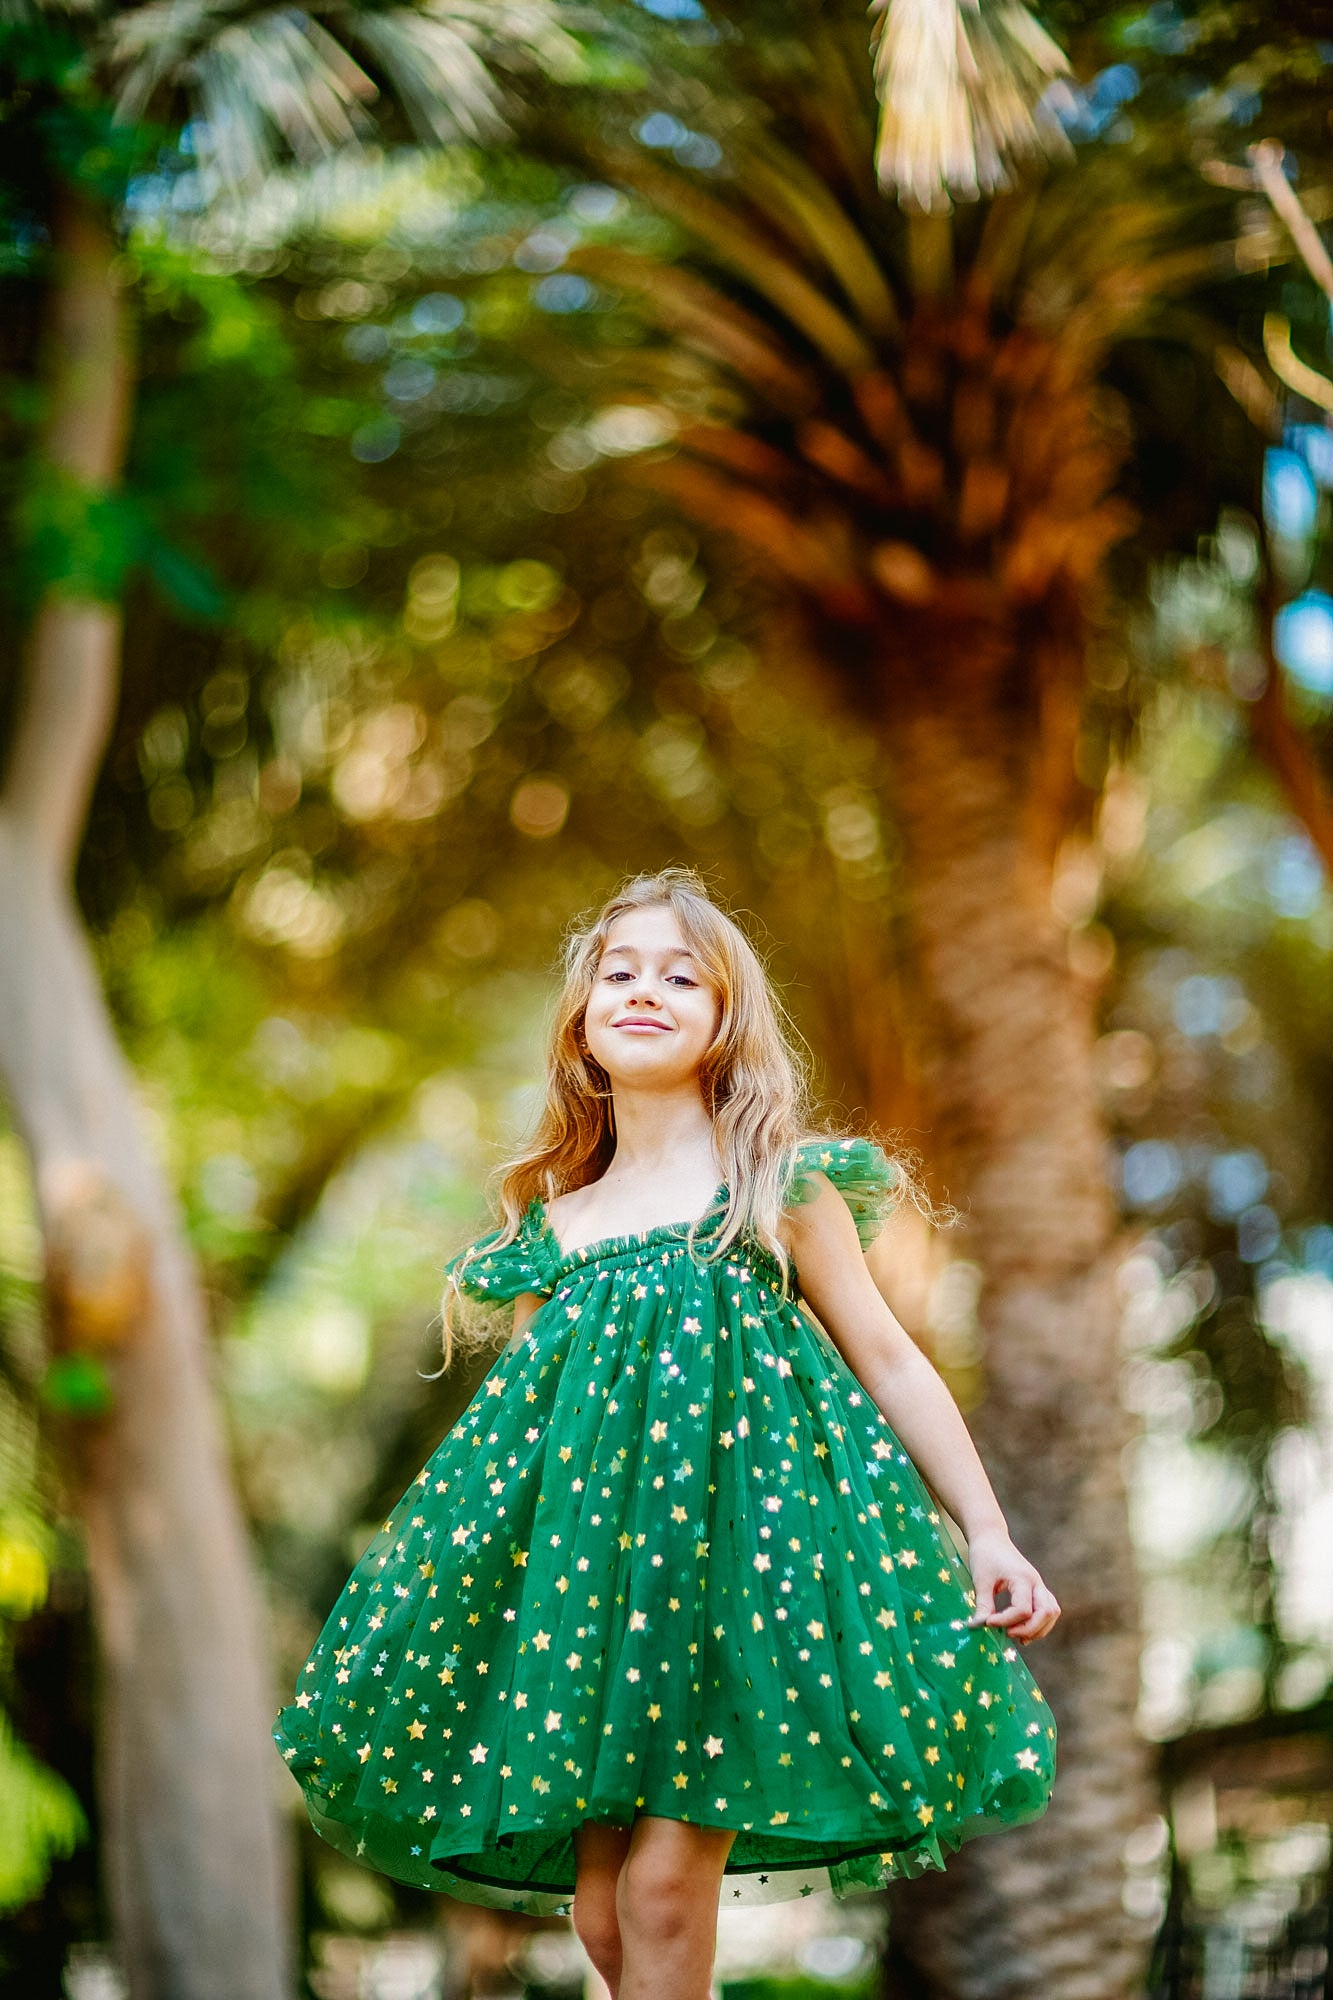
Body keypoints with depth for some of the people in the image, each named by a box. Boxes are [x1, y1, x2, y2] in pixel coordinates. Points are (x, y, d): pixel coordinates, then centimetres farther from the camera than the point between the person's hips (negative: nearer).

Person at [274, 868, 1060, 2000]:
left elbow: (892, 1365, 6)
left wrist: (990, 1536, -2)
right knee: (597, 1904, 2)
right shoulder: (549, 1216, 16)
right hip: (586, 1538, 4)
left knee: (667, 1885, -10)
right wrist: (423, 1564, 17)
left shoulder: (778, 1185, 6)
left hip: (734, 1521, -4)